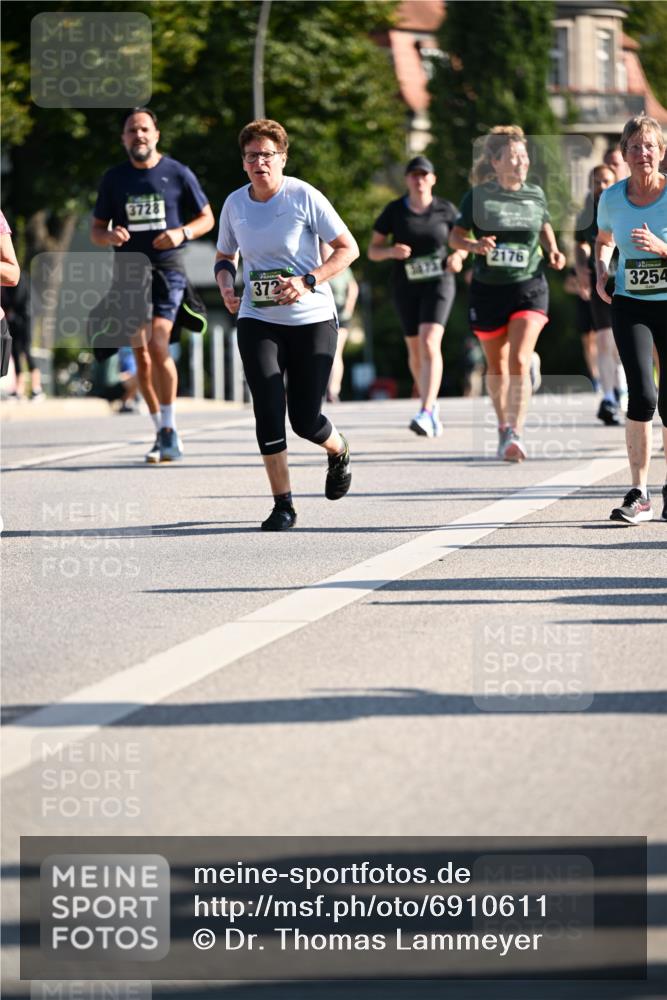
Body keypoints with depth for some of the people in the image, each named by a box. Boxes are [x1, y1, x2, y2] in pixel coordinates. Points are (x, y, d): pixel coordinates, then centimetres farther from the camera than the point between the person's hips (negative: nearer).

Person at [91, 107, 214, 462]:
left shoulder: (178, 174, 2)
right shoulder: (114, 179, 9)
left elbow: (207, 218, 9)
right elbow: (96, 230, 13)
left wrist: (182, 233, -11)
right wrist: (110, 236, -11)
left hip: (167, 268, -3)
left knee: (158, 347, -18)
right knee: (141, 356, 3)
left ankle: (170, 429, -11)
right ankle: (162, 432, 15)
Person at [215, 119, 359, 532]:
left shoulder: (304, 197, -10)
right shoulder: (235, 204, 2)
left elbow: (348, 248, -6)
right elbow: (225, 256, 19)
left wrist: (308, 281, -18)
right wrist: (226, 285, -3)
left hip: (312, 319, -3)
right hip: (258, 321, 3)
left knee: (305, 420, -1)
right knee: (269, 409, -13)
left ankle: (339, 452, 36)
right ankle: (283, 504, -2)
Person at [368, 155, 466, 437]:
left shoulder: (445, 209, -2)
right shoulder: (394, 211, -2)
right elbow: (372, 250, 1)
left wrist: (458, 257, -11)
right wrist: (391, 251, -20)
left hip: (438, 283, -2)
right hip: (405, 286, 2)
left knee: (429, 343, -20)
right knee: (415, 349, 12)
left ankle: (426, 414, -28)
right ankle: (431, 404, 36)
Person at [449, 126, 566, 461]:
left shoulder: (535, 194, 3)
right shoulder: (478, 196, -5)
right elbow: (455, 237, 2)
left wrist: (553, 252, 2)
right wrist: (474, 245, -19)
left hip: (529, 287, 0)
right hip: (488, 291, 0)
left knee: (519, 362, -17)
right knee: (496, 365, 12)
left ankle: (516, 434, -21)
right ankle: (503, 427, 33)